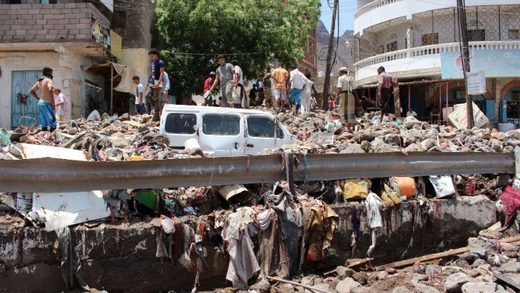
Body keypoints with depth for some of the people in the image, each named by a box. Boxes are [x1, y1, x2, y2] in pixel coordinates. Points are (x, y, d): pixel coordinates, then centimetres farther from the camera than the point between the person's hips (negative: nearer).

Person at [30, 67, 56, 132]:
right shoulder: (48, 80, -9)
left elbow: (32, 91, 23)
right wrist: (53, 102, -21)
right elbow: (50, 90, -27)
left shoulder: (39, 81, 16)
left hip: (40, 103, 9)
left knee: (44, 124, 9)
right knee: (53, 124, -9)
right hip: (46, 103, -9)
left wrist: (38, 98, 19)